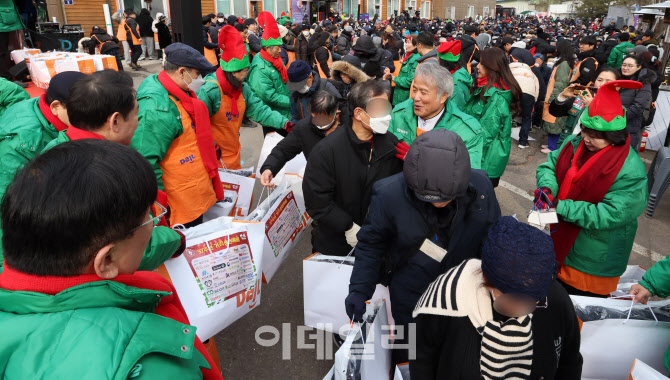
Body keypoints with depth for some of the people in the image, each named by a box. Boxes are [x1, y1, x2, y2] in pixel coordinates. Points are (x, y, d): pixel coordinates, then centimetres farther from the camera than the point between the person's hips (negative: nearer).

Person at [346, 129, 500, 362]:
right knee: (408, 354, 24)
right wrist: (359, 289, -21)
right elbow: (371, 244, -13)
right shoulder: (389, 195, -27)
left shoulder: (481, 188, -20)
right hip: (410, 298, -2)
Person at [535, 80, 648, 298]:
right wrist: (547, 187, -20)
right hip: (559, 243, 6)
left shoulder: (631, 171, -24)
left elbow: (609, 215, -27)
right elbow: (550, 165, 2)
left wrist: (560, 207, -30)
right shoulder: (575, 143, -5)